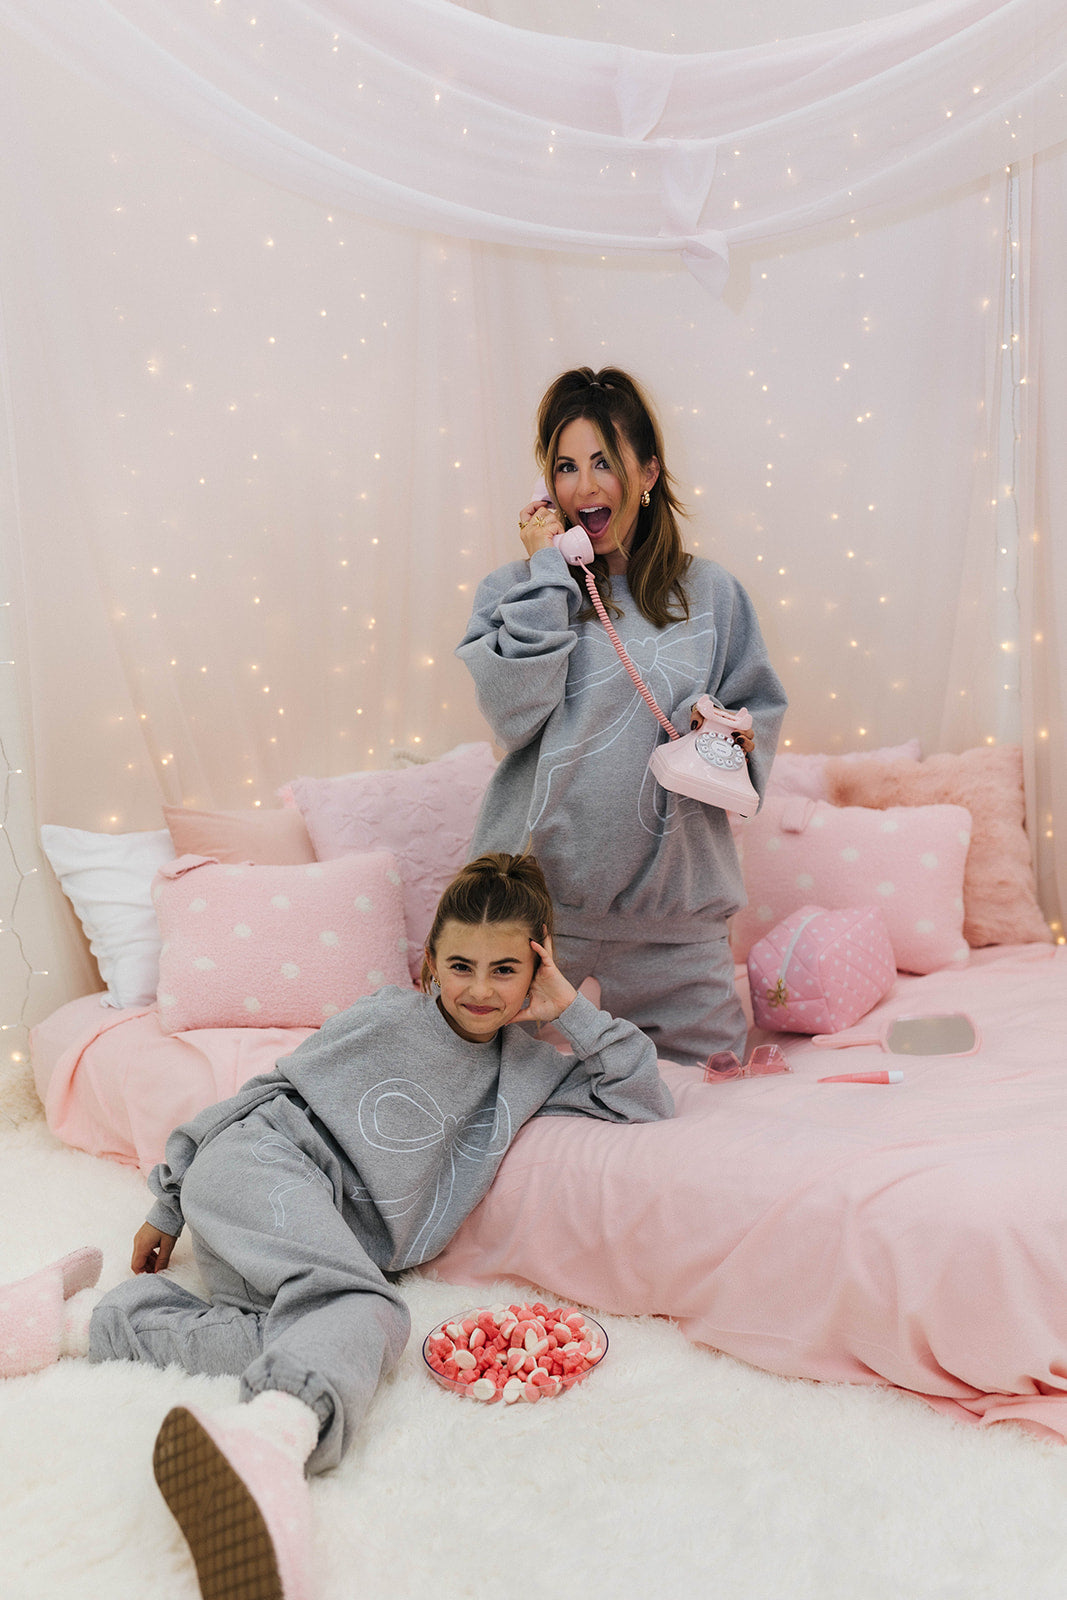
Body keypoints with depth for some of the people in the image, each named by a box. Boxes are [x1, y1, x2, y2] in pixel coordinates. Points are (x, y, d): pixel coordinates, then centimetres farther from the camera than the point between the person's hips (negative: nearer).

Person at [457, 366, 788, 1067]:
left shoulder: (710, 591, 5)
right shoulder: (515, 588, -1)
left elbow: (761, 708, 11)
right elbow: (514, 714, -18)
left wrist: (735, 741, -12)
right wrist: (548, 574, -14)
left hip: (672, 899, 2)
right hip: (542, 890, -1)